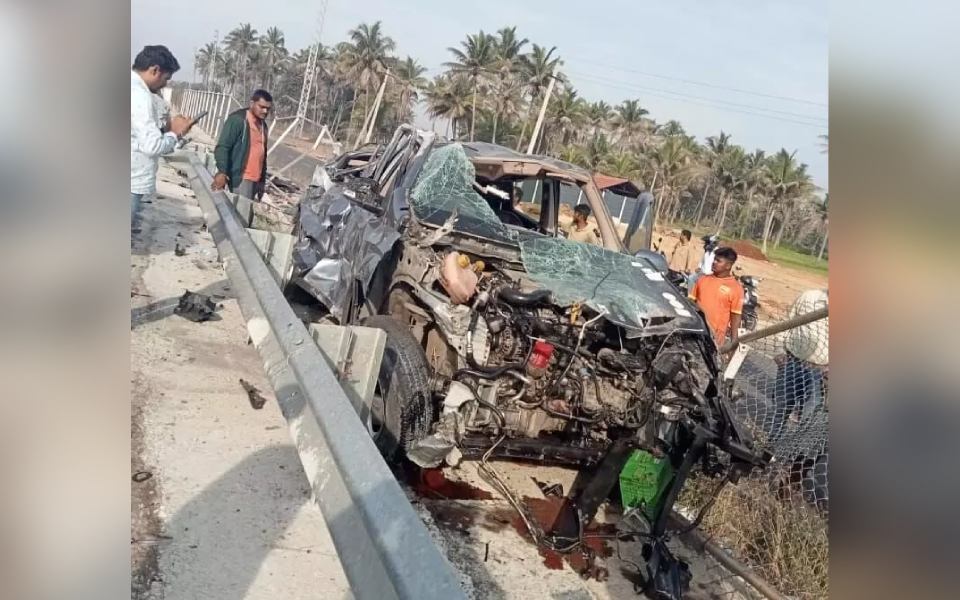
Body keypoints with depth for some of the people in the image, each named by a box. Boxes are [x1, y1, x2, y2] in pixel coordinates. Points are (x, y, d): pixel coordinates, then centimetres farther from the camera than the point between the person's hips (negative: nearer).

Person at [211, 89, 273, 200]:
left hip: (257, 179, 8)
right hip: (241, 177, -8)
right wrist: (222, 171, -29)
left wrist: (263, 179, 21)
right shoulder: (237, 120, -8)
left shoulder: (262, 125, 16)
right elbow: (222, 147, -15)